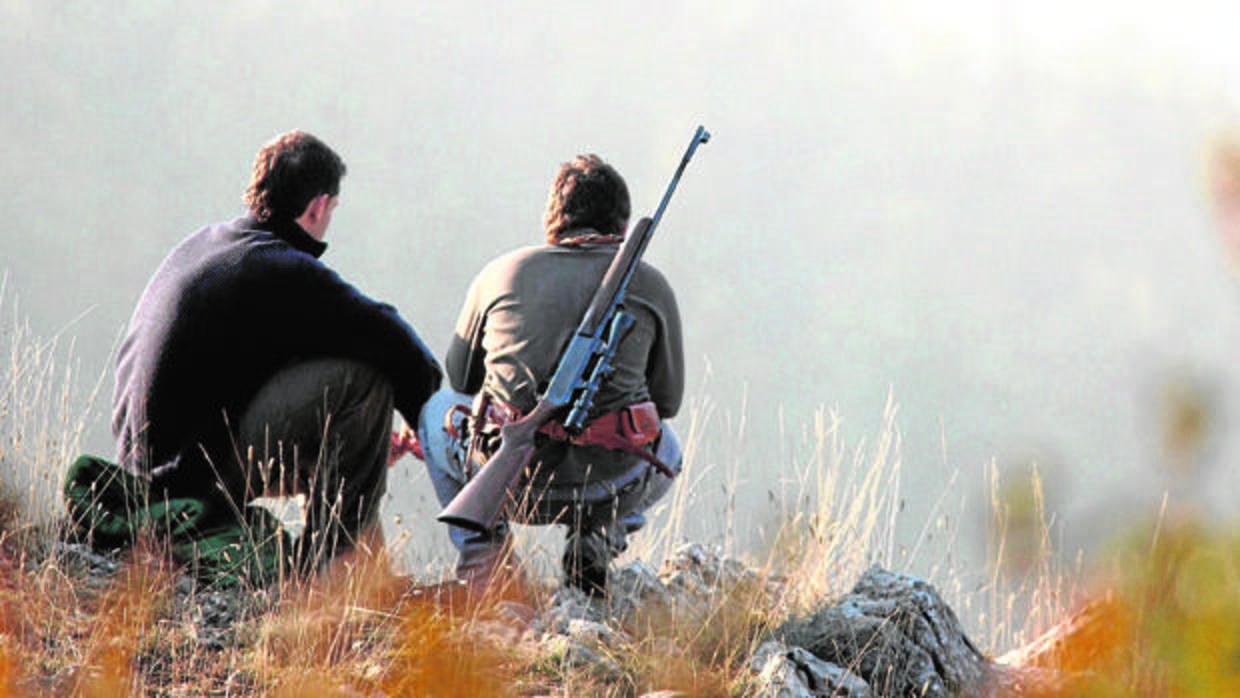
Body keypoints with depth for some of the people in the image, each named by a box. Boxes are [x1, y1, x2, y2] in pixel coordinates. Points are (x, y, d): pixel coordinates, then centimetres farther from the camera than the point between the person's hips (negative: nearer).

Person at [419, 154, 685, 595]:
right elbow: (668, 399, 16)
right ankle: (598, 536, 10)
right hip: (610, 486, 0)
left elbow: (460, 376, 20)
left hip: (507, 484, 0)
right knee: (665, 449, 38)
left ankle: (480, 538, 12)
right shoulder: (650, 286, 5)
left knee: (438, 409, 33)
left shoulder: (499, 275, 6)